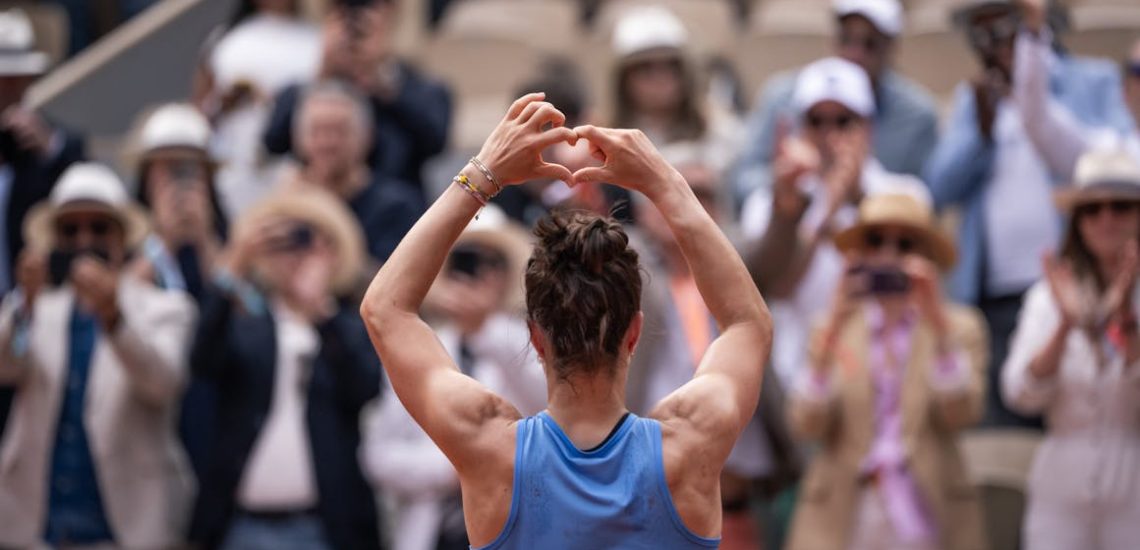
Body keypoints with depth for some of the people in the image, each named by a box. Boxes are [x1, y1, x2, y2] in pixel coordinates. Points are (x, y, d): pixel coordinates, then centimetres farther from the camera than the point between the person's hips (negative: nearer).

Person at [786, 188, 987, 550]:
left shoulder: (960, 327, 9)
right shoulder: (835, 328, 11)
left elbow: (962, 413, -6)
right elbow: (807, 424, -2)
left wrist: (939, 326, -14)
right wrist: (831, 333, -12)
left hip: (925, 516, 0)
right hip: (845, 517, 0)